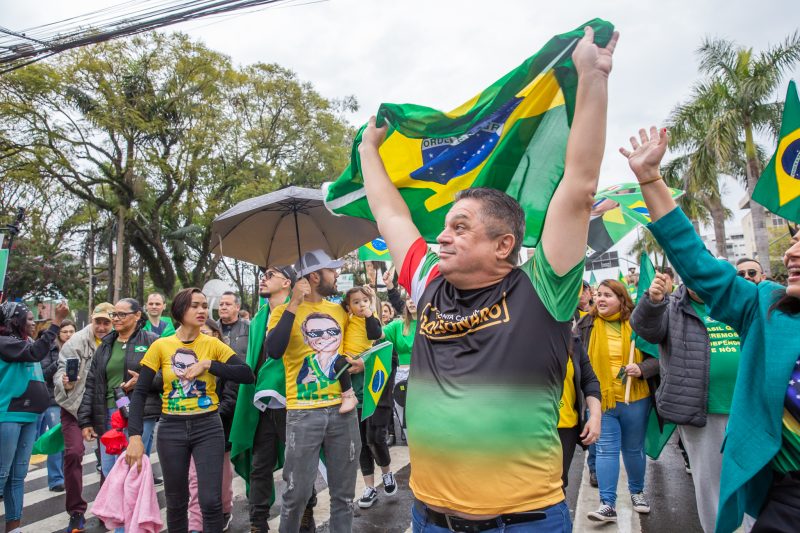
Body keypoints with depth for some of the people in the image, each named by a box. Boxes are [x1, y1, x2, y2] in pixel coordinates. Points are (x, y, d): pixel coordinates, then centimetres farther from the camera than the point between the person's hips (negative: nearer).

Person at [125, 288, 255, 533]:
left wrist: (208, 364, -17)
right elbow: (140, 392, -2)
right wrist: (135, 435, -13)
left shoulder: (213, 344, -1)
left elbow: (247, 375, -10)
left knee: (210, 500, -4)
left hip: (208, 427, -1)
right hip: (171, 429, 1)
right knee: (176, 501, 13)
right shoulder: (161, 346, -1)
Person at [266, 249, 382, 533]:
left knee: (344, 491, 13)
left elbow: (374, 334, 15)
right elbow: (274, 351, -21)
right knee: (298, 491, 5)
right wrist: (294, 305, -21)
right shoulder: (285, 311, -4)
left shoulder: (338, 310, 10)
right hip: (304, 413, -4)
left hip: (342, 409, 4)